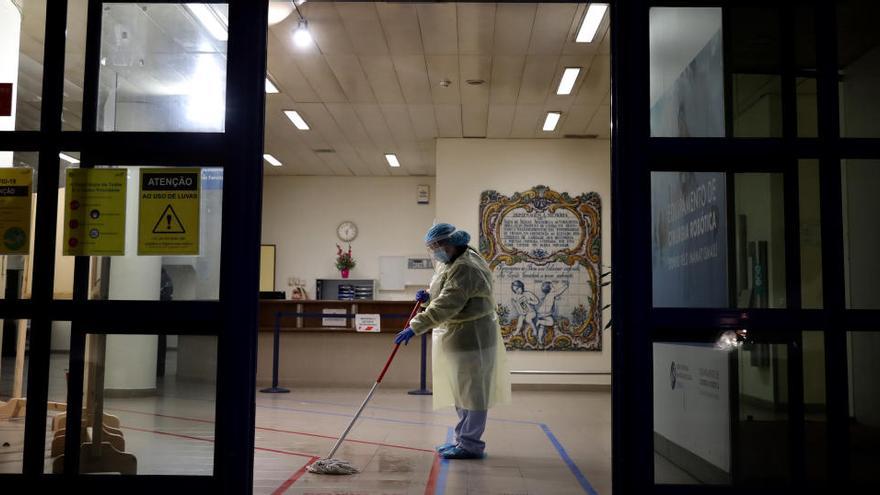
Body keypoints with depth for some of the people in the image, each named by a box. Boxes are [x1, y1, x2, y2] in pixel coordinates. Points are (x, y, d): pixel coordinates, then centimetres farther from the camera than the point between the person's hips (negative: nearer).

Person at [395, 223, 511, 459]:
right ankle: (463, 439, 27)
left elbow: (446, 306, -28)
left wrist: (415, 327, -29)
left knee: (471, 391, -1)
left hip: (470, 337, -11)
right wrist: (428, 297, 4)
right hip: (456, 336, 11)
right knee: (461, 390, 17)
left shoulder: (465, 269, -22)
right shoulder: (451, 262, 12)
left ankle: (470, 445, 7)